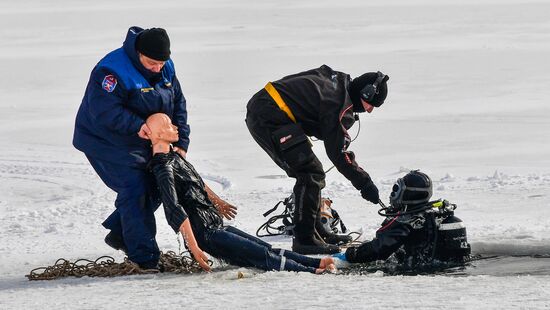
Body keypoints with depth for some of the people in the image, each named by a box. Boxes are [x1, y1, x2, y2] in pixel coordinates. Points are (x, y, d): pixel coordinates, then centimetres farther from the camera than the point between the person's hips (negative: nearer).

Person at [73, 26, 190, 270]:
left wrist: (180, 143, -3)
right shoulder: (112, 71, -27)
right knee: (135, 190, -16)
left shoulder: (166, 69, -1)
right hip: (107, 142, -9)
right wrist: (136, 125, -41)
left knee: (155, 186, 11)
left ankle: (119, 234, 28)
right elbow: (103, 110, -33)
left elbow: (178, 105, 5)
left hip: (144, 142, 9)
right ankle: (144, 258, -13)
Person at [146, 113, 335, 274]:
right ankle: (309, 271, -21)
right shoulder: (164, 169, -20)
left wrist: (216, 201, 46)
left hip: (217, 225, 10)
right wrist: (194, 249, -31)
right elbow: (175, 211, -27)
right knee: (262, 255, -16)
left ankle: (314, 263, -5)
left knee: (267, 249, 1)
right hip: (206, 235, -10)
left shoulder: (174, 157, 13)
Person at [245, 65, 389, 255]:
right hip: (271, 119, -11)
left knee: (308, 173, 18)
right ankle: (304, 239, -11)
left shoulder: (335, 80, 13)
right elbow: (338, 153, -14)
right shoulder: (340, 105, -14)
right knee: (311, 173, -11)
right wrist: (364, 183, -8)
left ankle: (316, 231, 25)